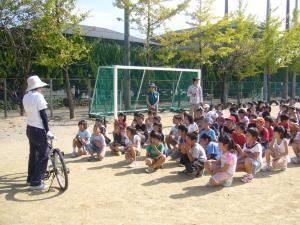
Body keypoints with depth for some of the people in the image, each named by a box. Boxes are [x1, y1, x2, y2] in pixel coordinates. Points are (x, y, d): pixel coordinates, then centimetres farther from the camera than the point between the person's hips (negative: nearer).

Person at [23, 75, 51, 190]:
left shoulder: (25, 97, 8)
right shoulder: (38, 96, -16)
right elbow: (43, 115, -17)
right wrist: (47, 130, -14)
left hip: (30, 128, 9)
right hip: (39, 130, -9)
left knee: (33, 154, 19)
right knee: (43, 156, -2)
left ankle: (31, 178, 28)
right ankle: (36, 182, -2)